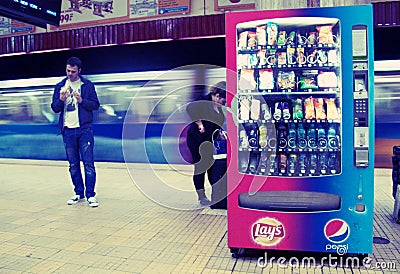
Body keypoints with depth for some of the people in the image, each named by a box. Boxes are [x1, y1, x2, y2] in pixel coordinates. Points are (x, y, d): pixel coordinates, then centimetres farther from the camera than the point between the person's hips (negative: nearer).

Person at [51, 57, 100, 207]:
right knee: (73, 165, 10)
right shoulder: (60, 86, 10)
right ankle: (79, 193, 21)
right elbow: (55, 108, 8)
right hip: (68, 130, 3)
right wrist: (61, 100, -12)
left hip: (84, 129, -3)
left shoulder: (87, 85, 3)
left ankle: (90, 195, 1)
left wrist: (82, 100, -16)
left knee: (88, 163, -5)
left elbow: (96, 104, 0)